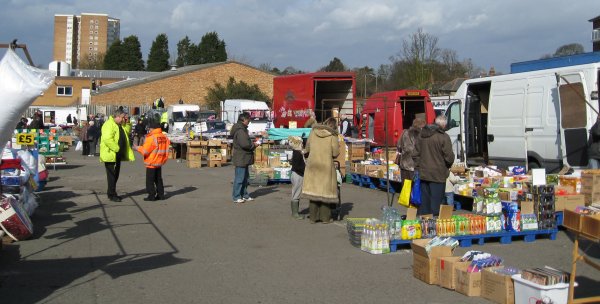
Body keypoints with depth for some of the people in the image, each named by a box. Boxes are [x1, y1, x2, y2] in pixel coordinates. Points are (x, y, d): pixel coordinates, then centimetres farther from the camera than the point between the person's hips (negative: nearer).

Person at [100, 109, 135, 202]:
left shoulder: (119, 126, 18)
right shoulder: (109, 124, -15)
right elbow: (107, 139, -25)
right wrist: (116, 148, -24)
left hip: (117, 155, 10)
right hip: (110, 154, -10)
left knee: (116, 174, 14)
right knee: (112, 175, -5)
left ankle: (111, 192, 24)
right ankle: (112, 195, 0)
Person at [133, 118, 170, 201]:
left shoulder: (151, 138, -20)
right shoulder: (164, 137, 0)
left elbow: (145, 151, -18)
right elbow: (165, 150, 7)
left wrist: (137, 148, -2)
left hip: (151, 163, -7)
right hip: (160, 163, 7)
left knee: (150, 180, 3)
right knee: (158, 179, 17)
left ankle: (151, 196, 4)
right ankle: (161, 194, 19)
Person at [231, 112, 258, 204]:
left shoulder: (242, 129, 16)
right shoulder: (240, 131, -18)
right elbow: (244, 144, -26)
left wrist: (252, 144, 8)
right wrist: (254, 145, -11)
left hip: (244, 158, 11)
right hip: (241, 158, -11)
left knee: (245, 177, 17)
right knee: (239, 178, -5)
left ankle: (244, 195, 25)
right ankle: (236, 197, 2)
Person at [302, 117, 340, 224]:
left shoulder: (313, 132, 2)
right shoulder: (332, 135, -9)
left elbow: (307, 148, 9)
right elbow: (335, 153, -10)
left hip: (313, 165, 4)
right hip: (326, 166, -3)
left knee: (314, 189, 10)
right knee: (325, 190, 7)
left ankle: (313, 217, 14)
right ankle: (325, 217, 11)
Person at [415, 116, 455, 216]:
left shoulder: (422, 135, 7)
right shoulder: (444, 137, -13)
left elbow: (417, 154, 12)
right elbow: (449, 157, -11)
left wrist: (418, 168, 18)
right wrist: (448, 166, 9)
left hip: (423, 173, 6)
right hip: (437, 175, -6)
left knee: (424, 200, 13)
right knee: (436, 200, 1)